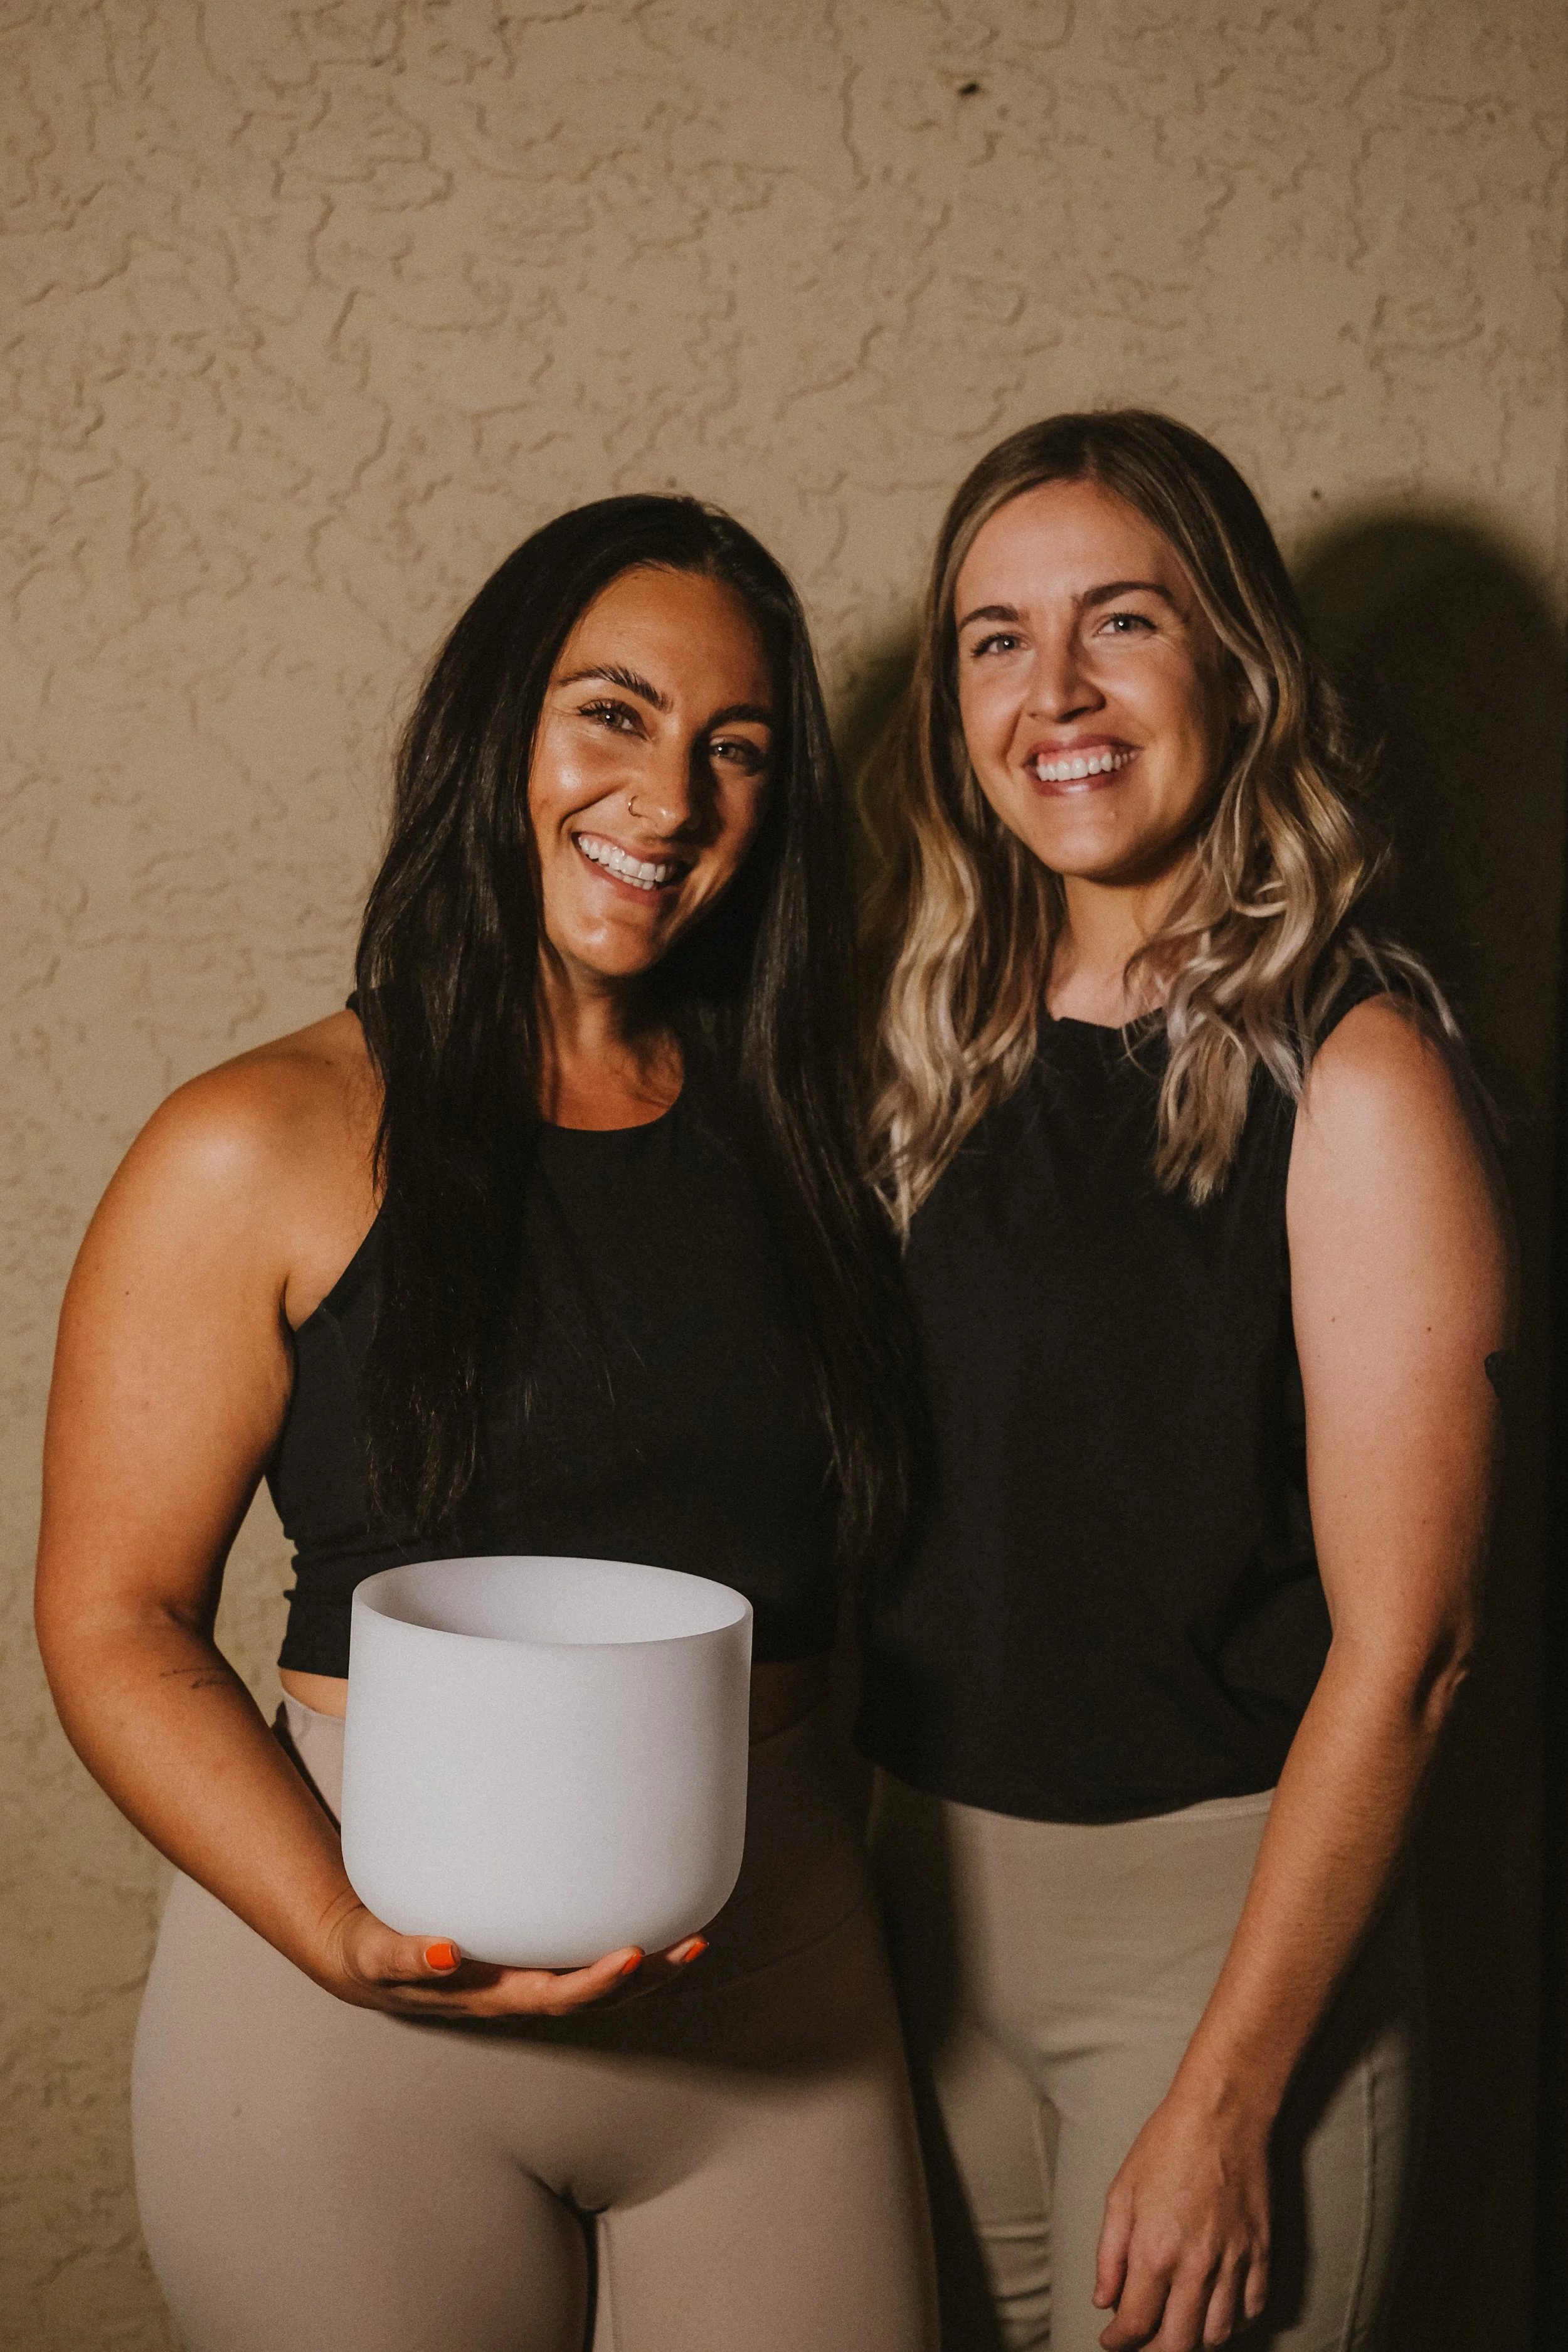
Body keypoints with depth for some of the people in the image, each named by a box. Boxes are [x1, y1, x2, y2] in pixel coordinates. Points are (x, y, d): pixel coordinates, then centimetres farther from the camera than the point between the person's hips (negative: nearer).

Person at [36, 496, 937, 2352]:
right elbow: (113, 1619, -7)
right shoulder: (262, 1155, -7)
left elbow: (869, 1559, 9)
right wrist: (347, 1930, -20)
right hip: (365, 2048, -3)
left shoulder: (799, 1134, 6)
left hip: (775, 2010, 4)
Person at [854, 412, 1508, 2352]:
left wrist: (1225, 2102, -17)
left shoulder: (1353, 1070, -13)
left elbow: (1400, 1642, -15)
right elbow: (886, 1521, 10)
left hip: (1223, 1919, -5)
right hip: (929, 1894, 5)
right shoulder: (948, 1047, 3)